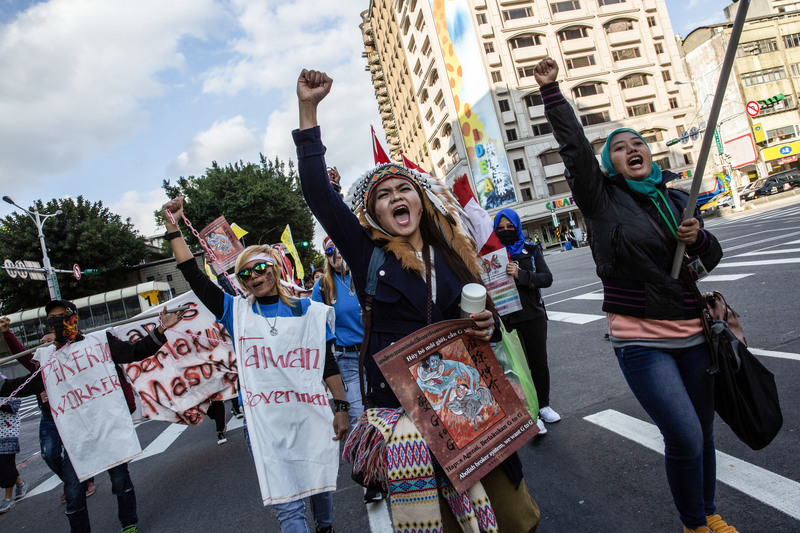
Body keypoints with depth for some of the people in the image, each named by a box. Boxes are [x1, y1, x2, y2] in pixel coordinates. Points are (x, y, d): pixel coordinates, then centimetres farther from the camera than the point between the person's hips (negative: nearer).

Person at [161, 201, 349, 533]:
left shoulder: (305, 309, 2)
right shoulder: (237, 312, 3)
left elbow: (328, 363, 2)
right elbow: (195, 278, -1)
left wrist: (341, 408, -2)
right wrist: (173, 229, -6)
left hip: (311, 415, 1)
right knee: (287, 505, -1)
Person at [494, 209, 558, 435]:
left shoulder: (531, 250, 5)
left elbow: (547, 278, -5)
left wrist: (520, 275, -20)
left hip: (533, 314, 2)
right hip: (506, 318, -2)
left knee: (539, 363, 12)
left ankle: (544, 405, 32)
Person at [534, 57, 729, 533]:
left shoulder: (677, 200, 10)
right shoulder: (603, 199, -5)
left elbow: (711, 259, 16)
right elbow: (574, 146, -15)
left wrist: (699, 238, -6)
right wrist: (551, 91, -18)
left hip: (693, 333, 5)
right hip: (641, 340, -5)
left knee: (703, 430, 16)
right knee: (684, 437, -7)